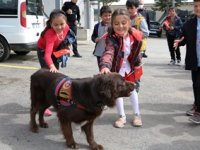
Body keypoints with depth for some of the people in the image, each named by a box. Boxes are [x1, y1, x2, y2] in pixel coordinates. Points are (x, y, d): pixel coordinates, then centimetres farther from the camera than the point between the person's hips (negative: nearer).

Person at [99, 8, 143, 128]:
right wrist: (105, 66, -67)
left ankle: (137, 114, 34)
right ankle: (122, 116, 28)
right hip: (117, 68, -3)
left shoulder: (136, 36, -19)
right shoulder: (112, 38, -33)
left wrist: (137, 63, 10)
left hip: (130, 67, 3)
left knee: (132, 90, 18)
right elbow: (108, 53, -50)